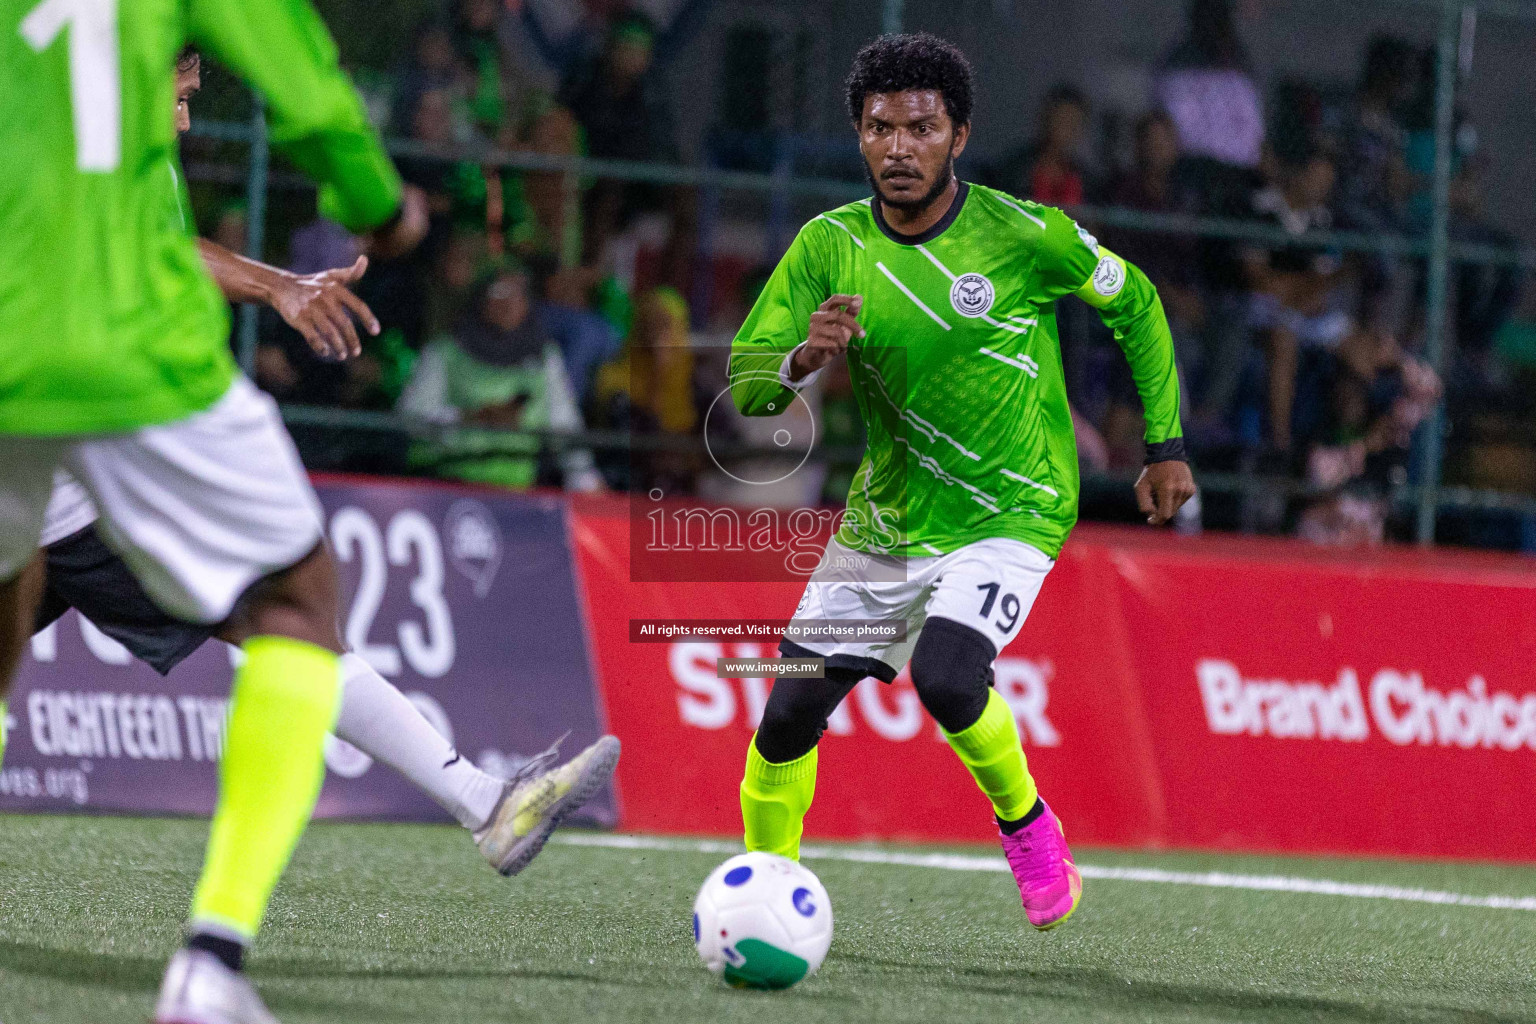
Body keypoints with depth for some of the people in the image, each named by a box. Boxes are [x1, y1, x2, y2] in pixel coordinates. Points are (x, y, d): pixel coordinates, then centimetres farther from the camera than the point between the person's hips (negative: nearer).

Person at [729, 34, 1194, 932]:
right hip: (883, 520, 4)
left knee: (945, 675, -29)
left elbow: (1135, 303, 5)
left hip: (1010, 516, -4)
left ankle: (1027, 822, -1)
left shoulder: (1022, 234, -12)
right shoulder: (829, 246, -4)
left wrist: (1167, 445, 6)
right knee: (790, 714, -1)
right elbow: (745, 384, -5)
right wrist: (805, 359, -27)